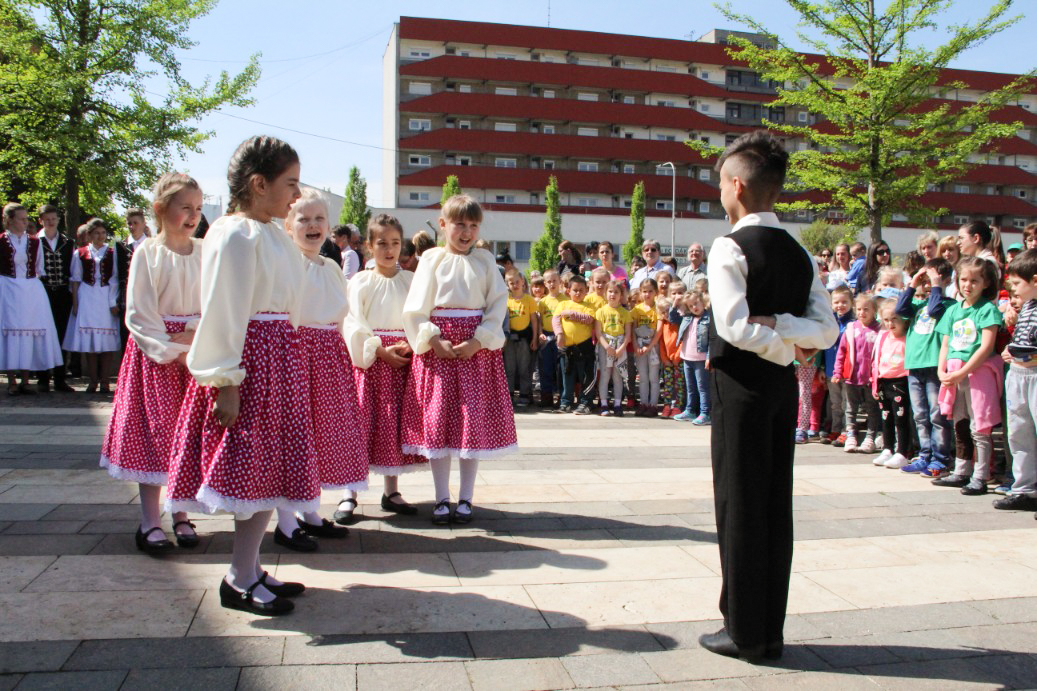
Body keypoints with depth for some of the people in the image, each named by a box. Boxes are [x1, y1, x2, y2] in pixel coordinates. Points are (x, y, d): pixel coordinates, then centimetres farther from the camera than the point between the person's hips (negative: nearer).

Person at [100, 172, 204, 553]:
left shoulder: (206, 253, 3)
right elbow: (139, 315, -8)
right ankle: (150, 522, 8)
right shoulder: (147, 252, -5)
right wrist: (172, 351, -14)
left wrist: (193, 339, -15)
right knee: (153, 432, 0)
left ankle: (181, 517, 18)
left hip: (196, 350, 3)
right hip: (154, 353, -2)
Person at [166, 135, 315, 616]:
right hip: (250, 361, -9)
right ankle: (240, 580, 10)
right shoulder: (236, 235, -13)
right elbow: (222, 315, -16)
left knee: (272, 469, 12)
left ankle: (249, 571, 23)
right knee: (253, 469, -4)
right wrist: (226, 382, -18)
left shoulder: (273, 234, 15)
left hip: (280, 357, 9)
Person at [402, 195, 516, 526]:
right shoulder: (432, 259, 3)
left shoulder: (485, 260, 6)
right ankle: (442, 499, 13)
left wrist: (478, 341, -11)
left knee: (475, 420, 1)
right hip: (438, 348, 0)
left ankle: (466, 498, 13)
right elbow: (415, 309, 0)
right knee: (437, 420, 1)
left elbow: (499, 304, 0)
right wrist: (434, 341, -12)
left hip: (477, 347, 1)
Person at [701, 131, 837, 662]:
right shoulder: (799, 253, 10)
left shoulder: (731, 247, -12)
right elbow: (827, 329, 3)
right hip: (782, 385, 7)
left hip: (741, 384, -7)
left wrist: (782, 343, -8)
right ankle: (771, 629, 21)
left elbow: (735, 327, -21)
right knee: (775, 504, 11)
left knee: (739, 505, 1)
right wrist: (787, 329, -8)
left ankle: (744, 632, 11)